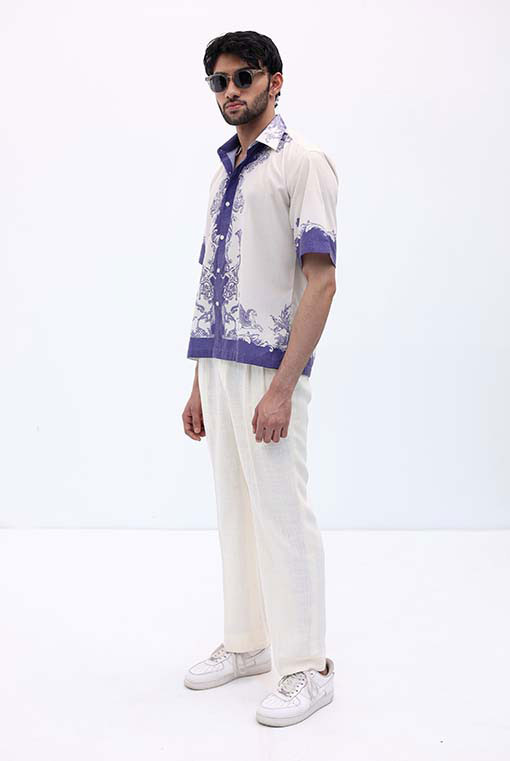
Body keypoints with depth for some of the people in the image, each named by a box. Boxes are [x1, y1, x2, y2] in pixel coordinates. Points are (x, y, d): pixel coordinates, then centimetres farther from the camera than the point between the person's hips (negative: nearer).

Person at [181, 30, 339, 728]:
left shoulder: (302, 161, -6)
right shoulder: (225, 173, 18)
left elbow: (321, 282, -15)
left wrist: (282, 388, -22)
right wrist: (199, 386, 15)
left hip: (268, 370, -8)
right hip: (219, 368, 8)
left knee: (282, 517, -3)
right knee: (235, 513, 14)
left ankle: (307, 668, 9)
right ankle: (247, 643, 27)